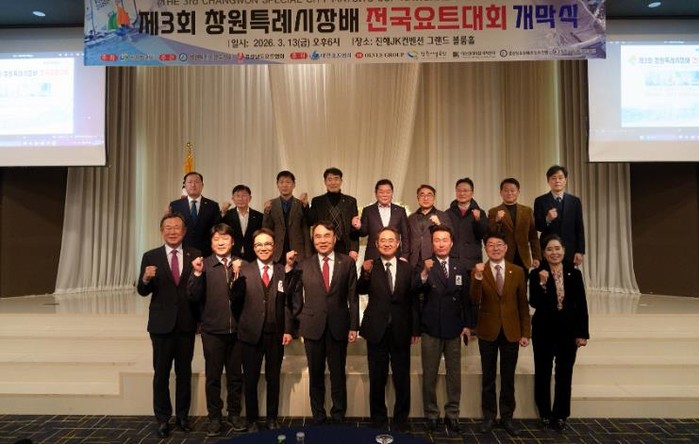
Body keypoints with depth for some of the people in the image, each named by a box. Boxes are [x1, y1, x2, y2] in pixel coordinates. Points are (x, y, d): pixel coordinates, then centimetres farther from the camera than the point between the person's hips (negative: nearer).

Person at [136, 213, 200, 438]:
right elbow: (142, 291, -7)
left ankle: (182, 416, 27)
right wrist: (146, 279, -24)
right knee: (161, 373, 10)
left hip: (187, 323, 1)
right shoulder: (151, 256, -1)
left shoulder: (195, 255, -1)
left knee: (185, 372, 13)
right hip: (162, 323, -1)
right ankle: (163, 419, 24)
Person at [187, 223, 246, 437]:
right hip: (213, 330, -1)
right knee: (213, 375, 9)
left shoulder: (240, 264, 2)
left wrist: (239, 274, -17)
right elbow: (194, 296, -7)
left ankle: (234, 413, 28)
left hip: (236, 329, 1)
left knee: (235, 375, 12)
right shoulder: (204, 265, -1)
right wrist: (197, 274, -21)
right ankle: (214, 417, 23)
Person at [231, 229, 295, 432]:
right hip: (251, 332, -1)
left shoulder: (283, 271, 4)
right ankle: (252, 420, 26)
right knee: (250, 379, 9)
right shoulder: (244, 269, 1)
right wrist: (236, 277, -21)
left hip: (276, 333, 1)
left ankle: (272, 419, 28)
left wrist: (288, 330, -3)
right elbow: (236, 299, -7)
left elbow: (287, 303, 3)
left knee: (273, 378, 13)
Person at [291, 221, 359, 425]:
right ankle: (318, 417, 27)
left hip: (338, 327, 0)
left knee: (338, 374, 9)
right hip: (313, 327, 1)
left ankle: (339, 417, 25)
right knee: (316, 375, 12)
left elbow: (353, 297, 1)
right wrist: (297, 322, 1)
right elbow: (297, 297, 5)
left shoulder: (347, 263, 1)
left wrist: (354, 326, -2)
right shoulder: (303, 265, 2)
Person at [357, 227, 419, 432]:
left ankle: (401, 420, 27)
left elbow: (413, 301, 4)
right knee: (377, 379, 11)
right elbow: (360, 291, -14)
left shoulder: (407, 268, 3)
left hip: (401, 332, 1)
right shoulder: (370, 267, 0)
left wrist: (415, 330, 2)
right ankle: (378, 419, 28)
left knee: (402, 380, 10)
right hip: (377, 331, 0)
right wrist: (366, 273, -31)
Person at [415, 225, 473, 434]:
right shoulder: (425, 266, -5)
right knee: (429, 375, 6)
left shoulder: (460, 268, 5)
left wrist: (467, 325, 4)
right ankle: (431, 415, 19)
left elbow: (466, 299, 9)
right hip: (431, 329, -3)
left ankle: (452, 415, 21)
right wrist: (424, 273, -42)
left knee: (454, 374, 10)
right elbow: (415, 289, -24)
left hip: (454, 329, 3)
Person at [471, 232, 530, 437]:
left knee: (508, 377, 11)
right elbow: (475, 300, -17)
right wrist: (478, 277, -31)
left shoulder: (517, 271, 1)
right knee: (488, 377, 11)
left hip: (511, 331, 1)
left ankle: (507, 417, 25)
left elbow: (523, 304, 4)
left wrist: (525, 332, 1)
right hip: (488, 331, -1)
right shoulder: (478, 271, -4)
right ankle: (489, 416, 24)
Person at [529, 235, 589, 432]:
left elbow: (582, 305, 1)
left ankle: (561, 415, 22)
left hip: (568, 331, 2)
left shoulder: (574, 273, 1)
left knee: (564, 374, 8)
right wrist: (542, 284, -25)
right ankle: (545, 414, 23)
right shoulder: (536, 274, -5)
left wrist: (583, 333, -2)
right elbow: (534, 303, -13)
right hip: (544, 330, -1)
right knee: (543, 373, 8)